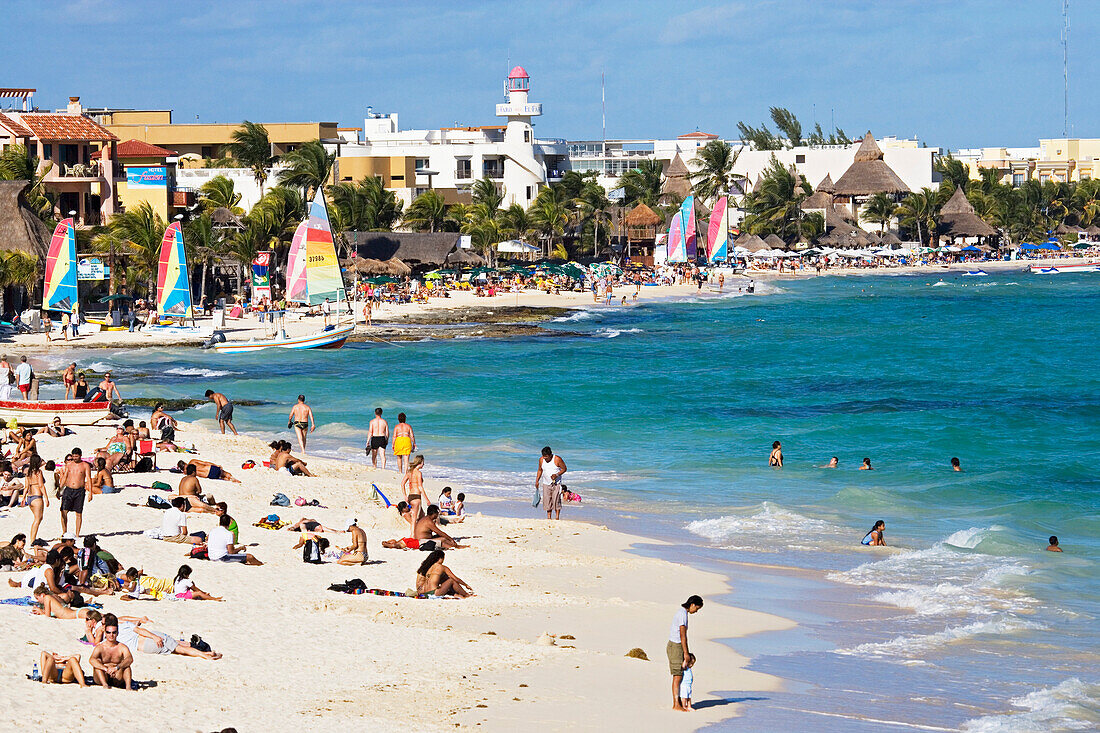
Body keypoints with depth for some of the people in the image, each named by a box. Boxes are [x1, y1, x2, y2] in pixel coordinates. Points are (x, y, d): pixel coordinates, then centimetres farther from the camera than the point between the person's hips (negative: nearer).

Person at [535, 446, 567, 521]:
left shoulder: (557, 459, -12)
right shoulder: (541, 460, 0)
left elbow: (564, 469, -4)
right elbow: (540, 470, 15)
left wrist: (557, 475, -19)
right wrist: (537, 481, 10)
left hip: (556, 484, -4)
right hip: (546, 483, 4)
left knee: (556, 501, -9)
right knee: (547, 501, 1)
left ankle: (557, 517, -3)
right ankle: (549, 517, 9)